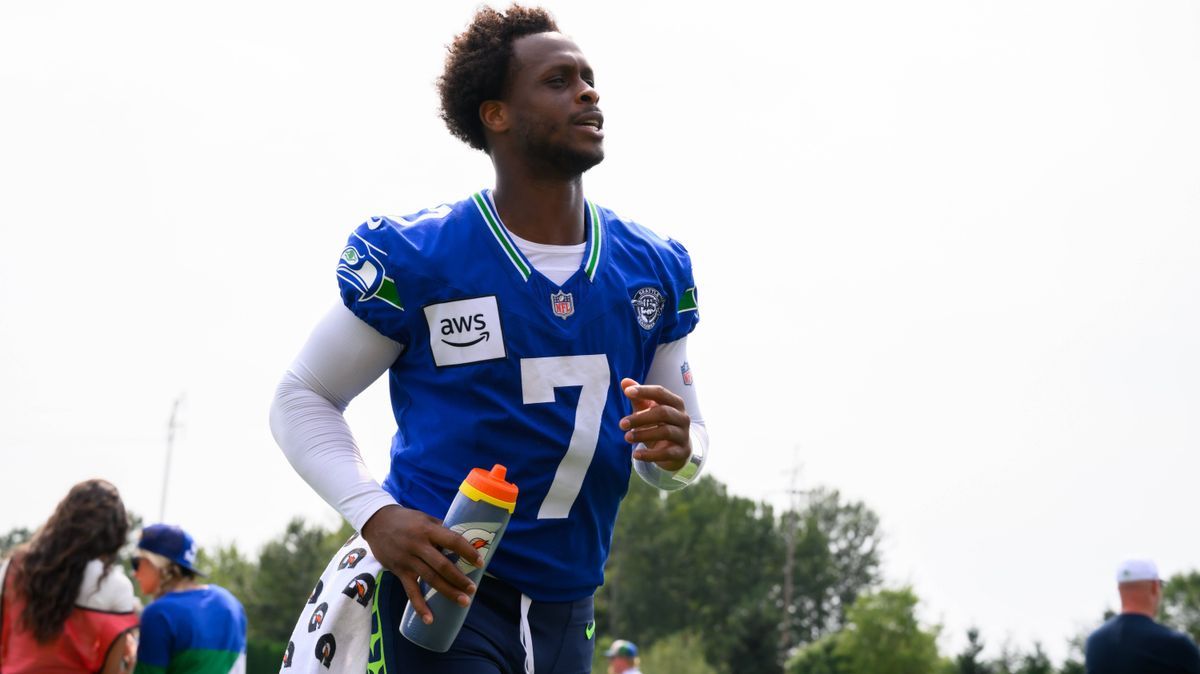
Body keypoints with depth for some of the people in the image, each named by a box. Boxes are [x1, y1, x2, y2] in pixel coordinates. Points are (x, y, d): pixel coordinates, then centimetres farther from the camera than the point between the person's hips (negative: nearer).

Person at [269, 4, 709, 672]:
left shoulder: (656, 268, 5)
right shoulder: (413, 258, -9)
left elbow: (689, 438, 14)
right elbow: (303, 399, -2)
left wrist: (676, 451, -12)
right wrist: (375, 513, -18)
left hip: (565, 613, 5)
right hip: (438, 591, -5)